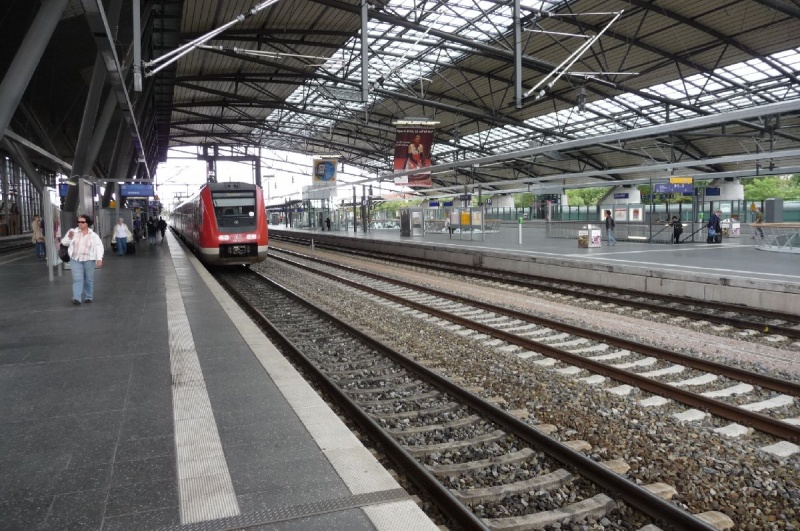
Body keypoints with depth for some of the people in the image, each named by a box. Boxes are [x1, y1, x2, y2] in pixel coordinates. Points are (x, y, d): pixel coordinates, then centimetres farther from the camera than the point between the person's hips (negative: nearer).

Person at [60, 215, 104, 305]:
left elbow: (99, 246, -2)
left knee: (89, 279, 8)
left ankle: (88, 297, 21)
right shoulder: (73, 232, 5)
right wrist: (69, 237, -12)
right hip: (75, 259, 0)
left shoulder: (93, 235, 2)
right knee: (77, 279, -8)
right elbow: (64, 242, 8)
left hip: (89, 260, 0)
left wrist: (99, 259, -13)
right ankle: (76, 298, -14)